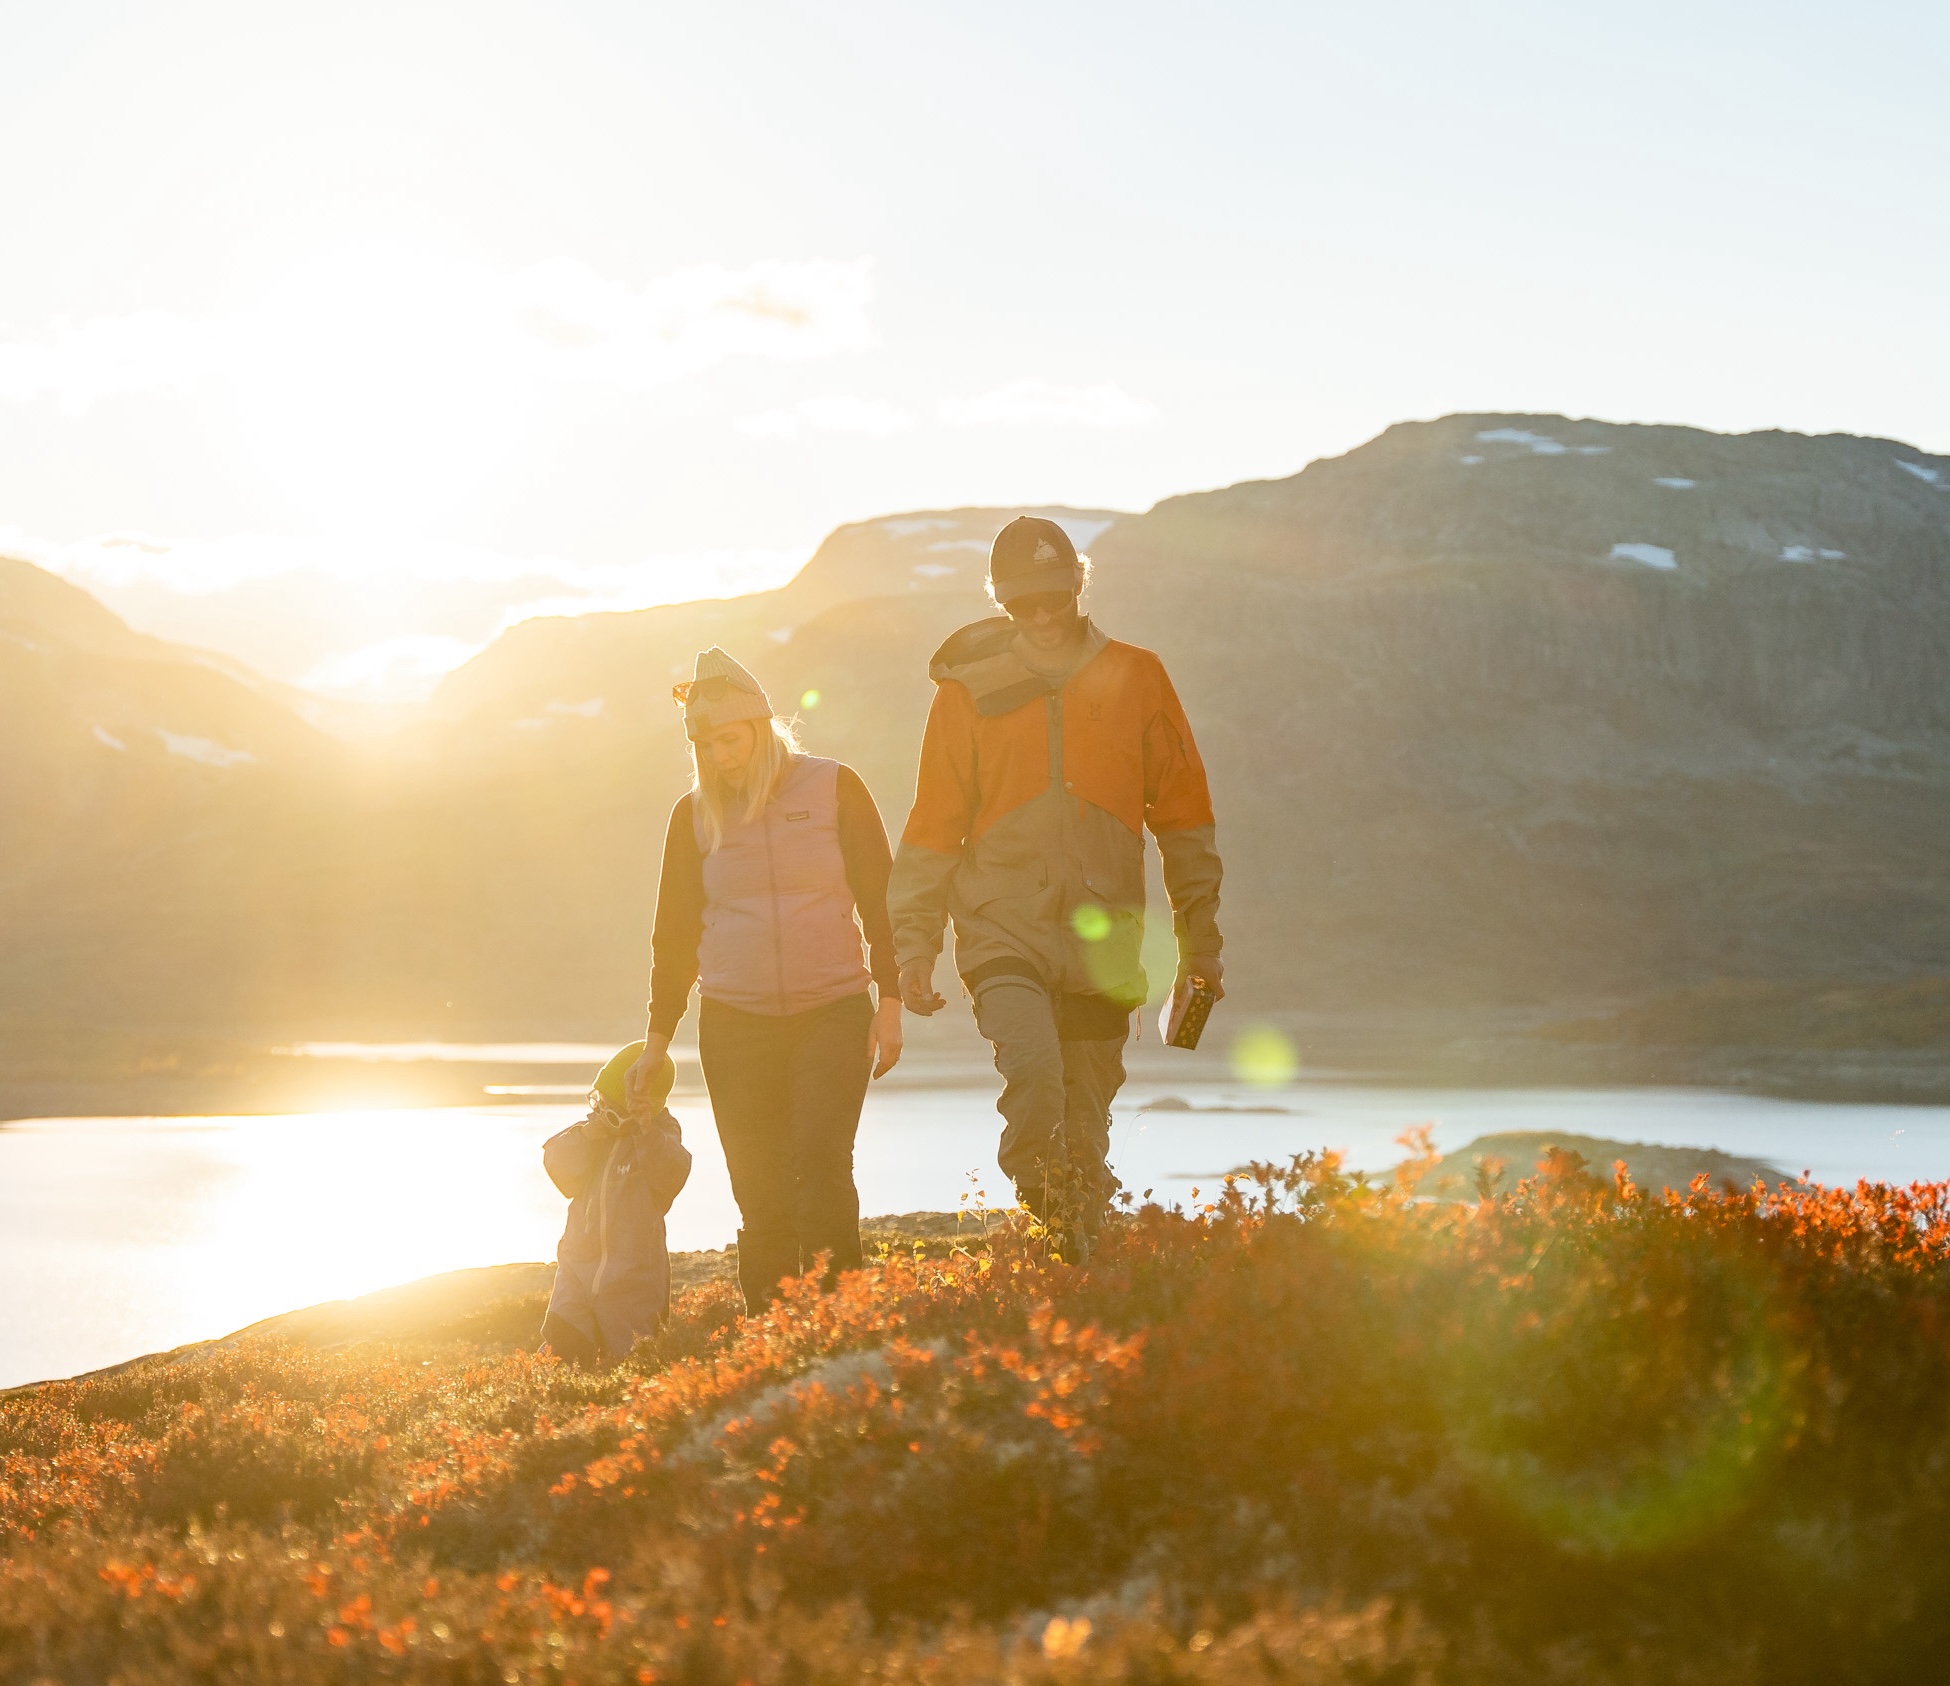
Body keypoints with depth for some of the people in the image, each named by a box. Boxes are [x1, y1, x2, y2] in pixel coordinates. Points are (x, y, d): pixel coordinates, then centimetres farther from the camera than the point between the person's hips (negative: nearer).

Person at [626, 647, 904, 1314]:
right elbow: (675, 930, 15)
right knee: (760, 1192, -3)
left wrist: (890, 1000, -2)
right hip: (734, 1024, 2)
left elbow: (880, 895, 5)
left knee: (821, 1161, -18)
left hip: (834, 1013, -2)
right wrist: (658, 1038, 15)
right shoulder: (694, 815, 8)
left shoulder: (833, 789, 2)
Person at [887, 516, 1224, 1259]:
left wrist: (1200, 936, 11)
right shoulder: (969, 692, 3)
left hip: (1101, 943, 2)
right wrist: (914, 946, 2)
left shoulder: (1134, 680, 6)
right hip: (1005, 930, -2)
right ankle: (1038, 1232, -14)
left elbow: (1183, 814, 12)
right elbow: (933, 828, 8)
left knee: (1086, 1134, 6)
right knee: (1033, 1072, -28)